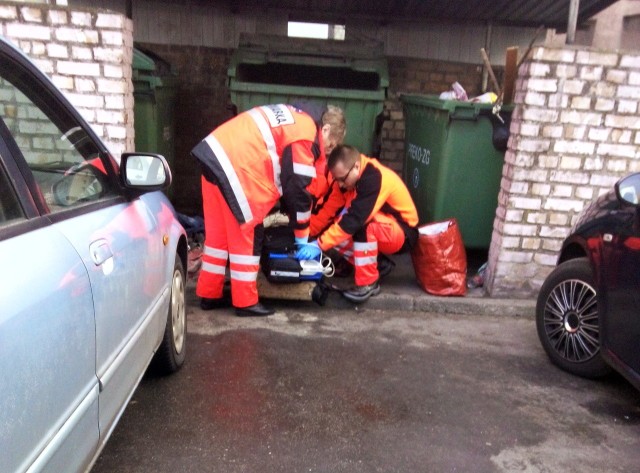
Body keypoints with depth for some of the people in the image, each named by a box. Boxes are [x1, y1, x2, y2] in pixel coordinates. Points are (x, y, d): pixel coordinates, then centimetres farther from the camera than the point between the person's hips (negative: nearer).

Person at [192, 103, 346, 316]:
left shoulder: (297, 120, 23)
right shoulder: (306, 137, -7)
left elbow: (287, 179, 27)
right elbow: (299, 189, -6)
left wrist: (293, 217, 30)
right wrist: (302, 239, 4)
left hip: (214, 153, 10)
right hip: (235, 165, -10)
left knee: (218, 233, 17)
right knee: (247, 235, 1)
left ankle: (209, 294, 28)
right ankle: (246, 302, 11)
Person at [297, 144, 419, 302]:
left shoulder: (374, 179, -30)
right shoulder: (347, 176, -5)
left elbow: (354, 219, -36)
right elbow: (329, 208, -6)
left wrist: (319, 245, -37)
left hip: (403, 234, -8)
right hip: (376, 232, 8)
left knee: (362, 223, -35)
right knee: (335, 231, -10)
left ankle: (368, 283, -21)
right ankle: (377, 264, 2)